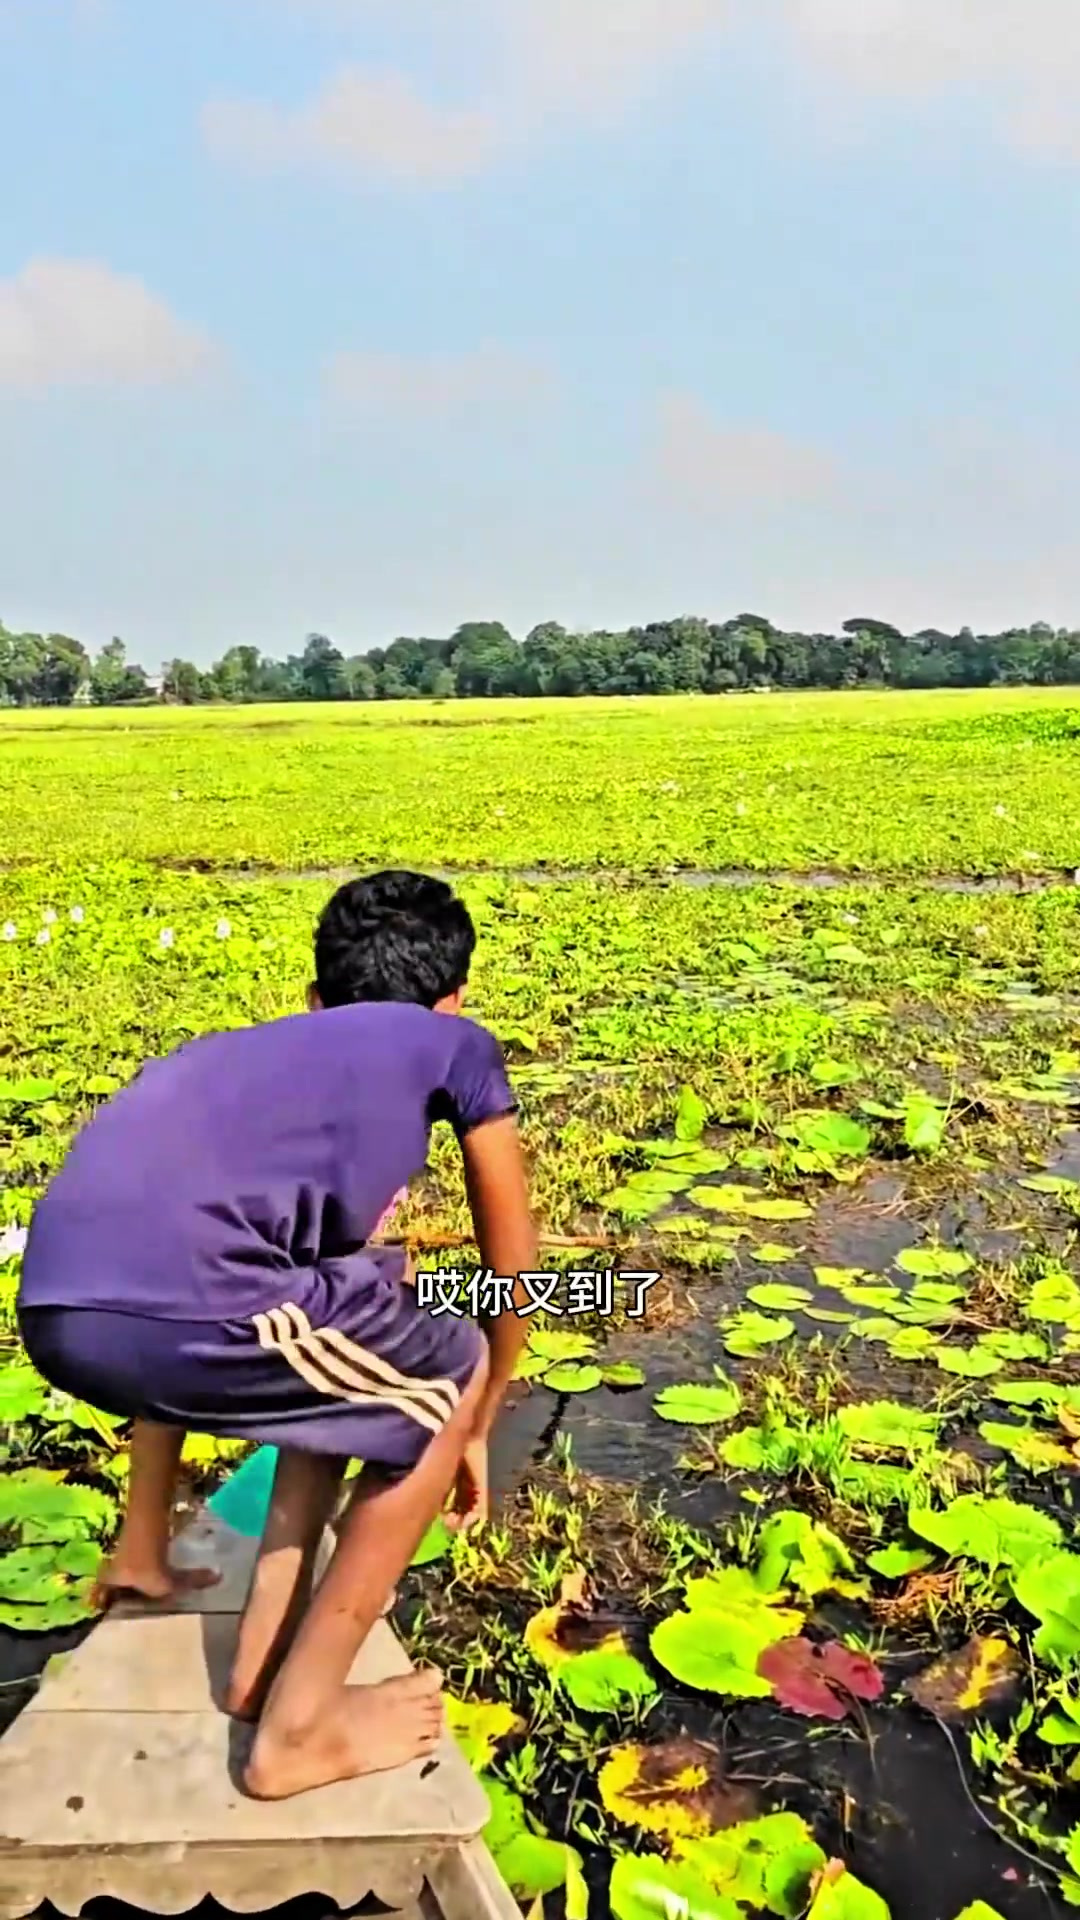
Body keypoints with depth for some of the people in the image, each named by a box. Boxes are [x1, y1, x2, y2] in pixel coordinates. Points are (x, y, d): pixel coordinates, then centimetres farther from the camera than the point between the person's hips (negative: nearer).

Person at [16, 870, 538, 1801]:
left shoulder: (249, 1050, 34)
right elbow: (515, 1272, 28)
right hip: (180, 1299, -7)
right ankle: (298, 1726, 22)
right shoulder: (457, 1047, 20)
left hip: (56, 1312, 7)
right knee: (449, 1384, 19)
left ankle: (143, 1554, 48)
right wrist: (473, 1427, 44)